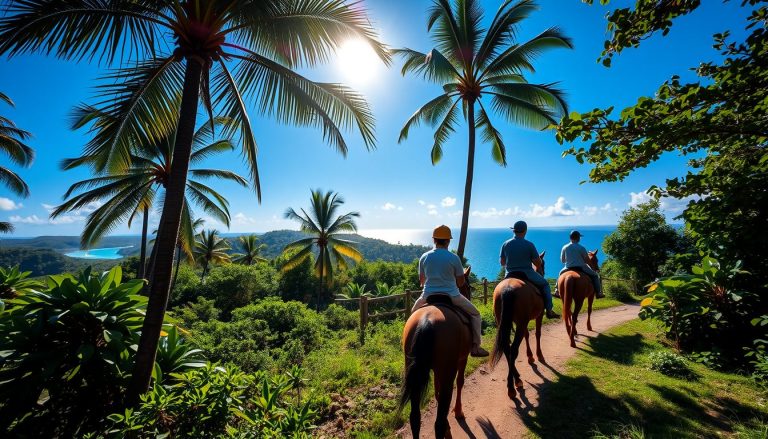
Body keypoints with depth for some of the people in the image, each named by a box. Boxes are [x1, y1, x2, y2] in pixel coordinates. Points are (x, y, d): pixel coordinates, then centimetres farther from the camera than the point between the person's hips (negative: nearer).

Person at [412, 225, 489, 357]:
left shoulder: (424, 257, -1)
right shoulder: (454, 258, -8)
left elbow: (421, 280, 8)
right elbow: (461, 281, 0)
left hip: (428, 296, 2)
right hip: (451, 295, -2)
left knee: (414, 312, 31)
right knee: (475, 314, 19)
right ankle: (475, 346, 16)